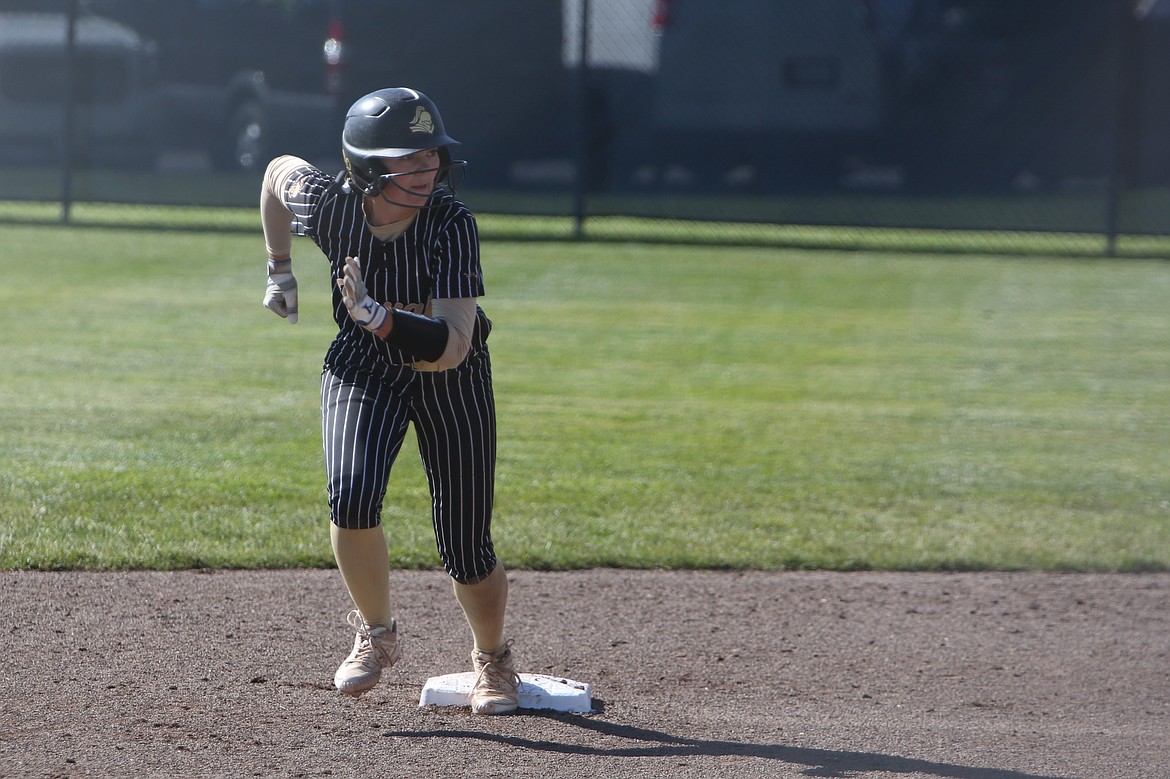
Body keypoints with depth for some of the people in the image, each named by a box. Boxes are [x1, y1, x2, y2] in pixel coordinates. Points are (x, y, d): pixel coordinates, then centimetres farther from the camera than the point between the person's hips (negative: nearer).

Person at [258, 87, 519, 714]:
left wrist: (379, 316, -53)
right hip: (361, 367, 2)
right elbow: (280, 169, 4)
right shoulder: (328, 202, -22)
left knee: (465, 551, 0)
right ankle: (375, 635, 1)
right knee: (352, 498, -25)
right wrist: (279, 270, 11)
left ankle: (493, 660, 30)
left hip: (449, 378, -2)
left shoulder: (451, 224, -31)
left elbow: (453, 346, -38)